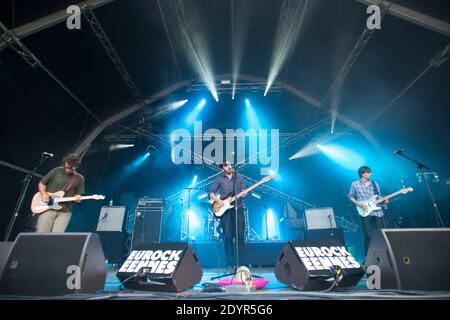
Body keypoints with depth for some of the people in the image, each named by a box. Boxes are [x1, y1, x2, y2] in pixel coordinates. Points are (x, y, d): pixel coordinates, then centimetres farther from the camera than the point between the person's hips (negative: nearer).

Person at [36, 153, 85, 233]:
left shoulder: (79, 179, 5)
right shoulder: (56, 171, 2)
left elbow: (78, 195, 11)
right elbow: (41, 183, 10)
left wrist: (77, 198, -11)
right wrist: (43, 194, -6)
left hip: (65, 212, 0)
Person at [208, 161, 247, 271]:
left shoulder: (239, 177, 11)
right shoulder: (219, 179, 6)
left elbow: (243, 192, 10)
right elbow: (210, 193, 4)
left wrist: (243, 194, -13)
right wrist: (218, 201, -11)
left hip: (238, 208, 1)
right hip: (224, 210, -1)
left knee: (240, 236, 0)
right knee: (228, 237, 0)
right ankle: (229, 263, 6)